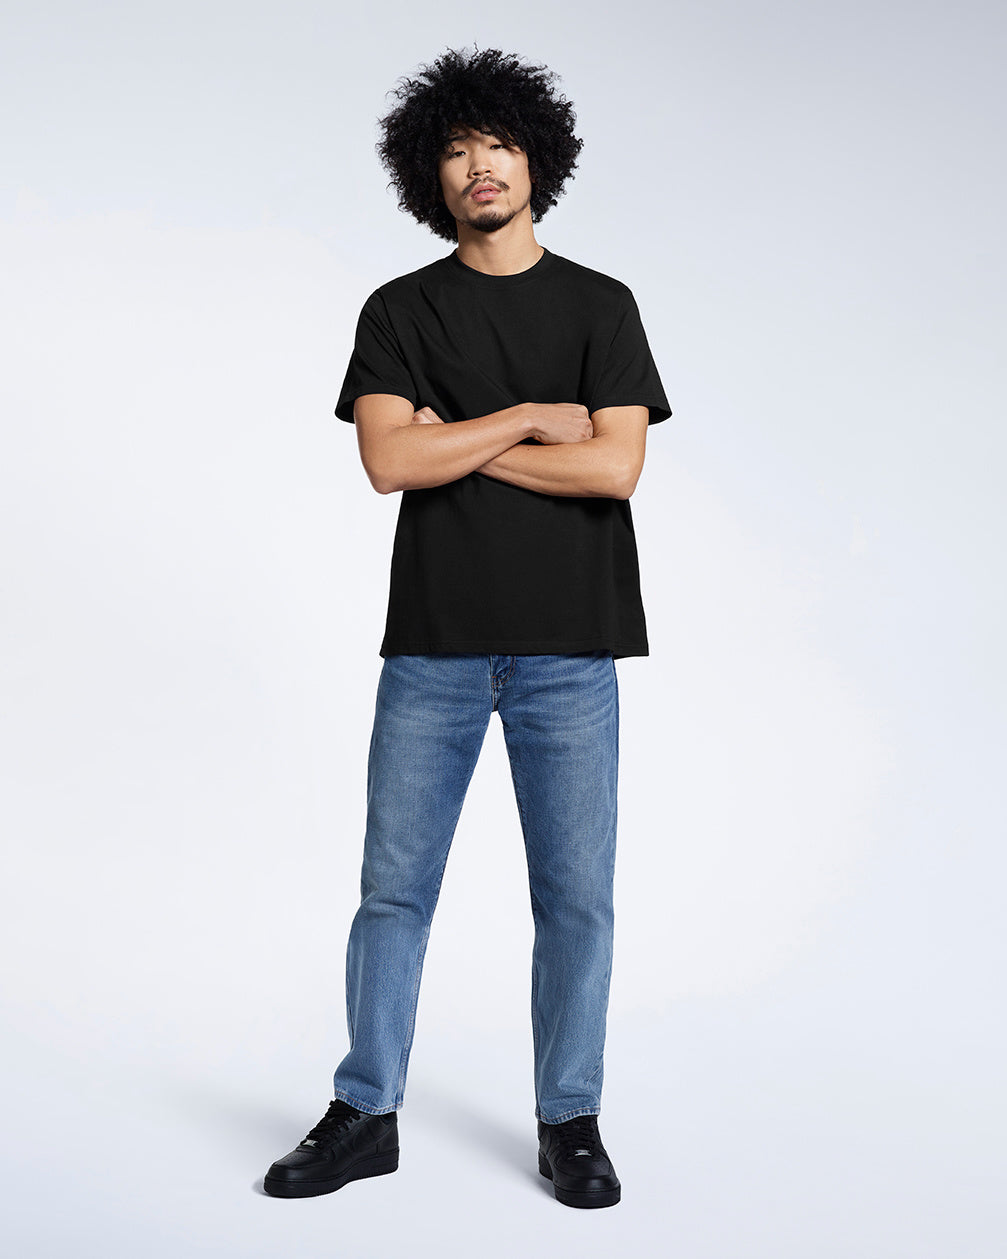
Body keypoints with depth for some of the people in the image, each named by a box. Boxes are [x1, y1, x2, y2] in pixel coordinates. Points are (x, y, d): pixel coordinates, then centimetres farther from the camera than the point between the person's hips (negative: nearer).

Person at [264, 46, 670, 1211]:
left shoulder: (600, 306, 6)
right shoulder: (399, 312, 7)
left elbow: (615, 467, -8)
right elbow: (389, 461, -8)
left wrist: (454, 442, -7)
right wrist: (529, 417, -6)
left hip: (567, 649, 0)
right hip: (432, 646, 1)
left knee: (575, 896, 5)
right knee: (392, 889, 6)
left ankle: (570, 1124, 21)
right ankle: (365, 1115, 21)